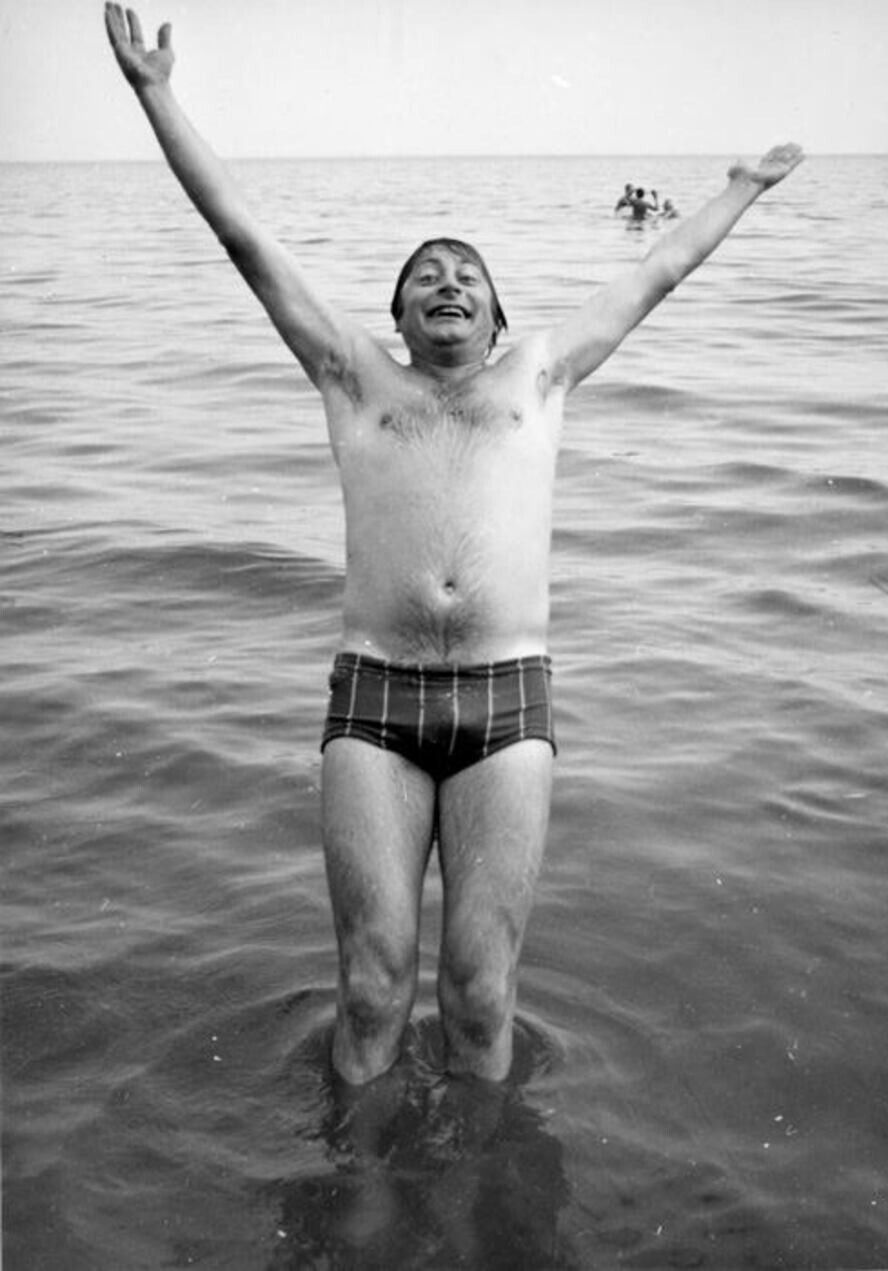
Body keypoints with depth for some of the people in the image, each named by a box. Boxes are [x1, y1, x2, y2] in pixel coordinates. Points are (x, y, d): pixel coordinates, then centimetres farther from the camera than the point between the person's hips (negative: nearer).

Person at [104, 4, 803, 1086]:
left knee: (480, 992, 0)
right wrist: (156, 93, 19)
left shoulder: (537, 376, 20)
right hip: (372, 701, 0)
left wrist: (745, 186, 42)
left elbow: (655, 276, 31)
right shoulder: (357, 379, 18)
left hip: (509, 701, 1)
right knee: (374, 983, -2)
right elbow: (245, 240, 18)